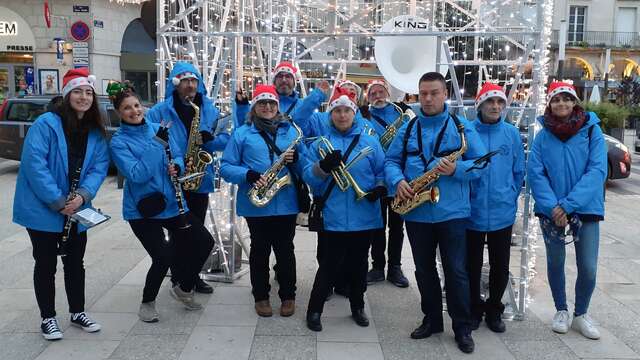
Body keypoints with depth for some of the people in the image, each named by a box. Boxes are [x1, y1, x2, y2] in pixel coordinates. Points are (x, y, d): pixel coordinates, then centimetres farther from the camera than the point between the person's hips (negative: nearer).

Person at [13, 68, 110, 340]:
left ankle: (78, 313, 31)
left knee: (75, 262, 15)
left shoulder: (96, 132, 4)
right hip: (43, 210, -5)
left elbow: (99, 167, -2)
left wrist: (83, 196, -18)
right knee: (46, 264, 7)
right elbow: (34, 164, -21)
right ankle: (48, 318, 22)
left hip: (76, 211, 5)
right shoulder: (46, 123, -14)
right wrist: (57, 201, -23)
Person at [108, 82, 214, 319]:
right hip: (143, 209, -5)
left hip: (171, 202, 6)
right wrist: (158, 145, -25)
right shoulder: (118, 142, -9)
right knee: (163, 258, -12)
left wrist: (176, 167, -13)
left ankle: (184, 289, 25)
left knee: (204, 242, 2)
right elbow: (136, 175, -21)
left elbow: (178, 157, 11)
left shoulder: (158, 129, 7)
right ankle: (147, 303, 17)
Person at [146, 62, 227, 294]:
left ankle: (194, 277, 27)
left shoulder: (209, 109, 5)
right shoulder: (160, 111, -4)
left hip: (200, 179, 3)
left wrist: (209, 139, -18)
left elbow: (226, 138, 3)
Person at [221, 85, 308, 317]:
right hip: (255, 204, -1)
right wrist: (249, 175, -17)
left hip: (286, 203, 1)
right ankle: (261, 296, 23)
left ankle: (288, 295, 23)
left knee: (285, 251, 8)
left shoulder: (291, 131, 10)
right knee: (260, 250, 9)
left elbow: (306, 167, 9)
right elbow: (226, 167, -1)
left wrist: (296, 158, -12)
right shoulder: (242, 133, 3)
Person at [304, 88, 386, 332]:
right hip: (334, 217, -2)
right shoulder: (321, 144, 4)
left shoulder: (370, 142, 7)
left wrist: (380, 187, -10)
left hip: (364, 217, 2)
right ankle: (314, 310, 15)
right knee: (329, 266, 0)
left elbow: (382, 172, 10)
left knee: (358, 265, 15)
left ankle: (357, 307, 32)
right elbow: (308, 177, -3)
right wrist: (323, 167, -22)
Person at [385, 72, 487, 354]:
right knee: (424, 269, 13)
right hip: (416, 213, 3)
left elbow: (480, 163, -4)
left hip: (452, 212, -3)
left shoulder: (462, 127, -1)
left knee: (456, 271, 2)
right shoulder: (407, 129, 8)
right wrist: (398, 181, -13)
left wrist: (457, 169, -23)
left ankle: (462, 327, 15)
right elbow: (391, 160, 7)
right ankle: (431, 319, 29)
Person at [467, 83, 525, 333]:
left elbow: (518, 172, 10)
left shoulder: (512, 133, 2)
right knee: (472, 265, 9)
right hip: (472, 213, -1)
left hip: (502, 214, 2)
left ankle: (494, 310, 28)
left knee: (500, 267, 10)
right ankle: (474, 309, 27)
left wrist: (510, 197, 5)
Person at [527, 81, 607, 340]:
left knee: (588, 268, 0)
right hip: (551, 210, 1)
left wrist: (568, 204, -19)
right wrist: (552, 207, -19)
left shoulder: (592, 130, -3)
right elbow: (535, 173, -5)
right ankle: (561, 310, 32)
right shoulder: (543, 136, 1)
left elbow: (597, 171, -11)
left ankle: (580, 315, 23)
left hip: (586, 208, -1)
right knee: (555, 262, 12)